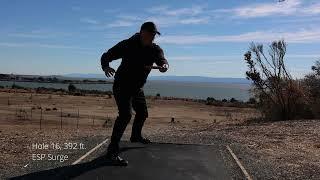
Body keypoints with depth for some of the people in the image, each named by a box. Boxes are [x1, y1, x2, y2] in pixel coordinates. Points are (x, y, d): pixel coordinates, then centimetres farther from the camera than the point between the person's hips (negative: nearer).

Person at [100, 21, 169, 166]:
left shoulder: (155, 49, -5)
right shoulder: (127, 45, -19)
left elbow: (162, 59, -21)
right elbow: (106, 56, -15)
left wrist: (164, 65, -47)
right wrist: (106, 67, -38)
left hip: (137, 87, 7)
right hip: (122, 85, -7)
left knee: (142, 113, 20)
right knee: (125, 114, -24)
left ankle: (136, 136, 49)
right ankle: (112, 150, -21)